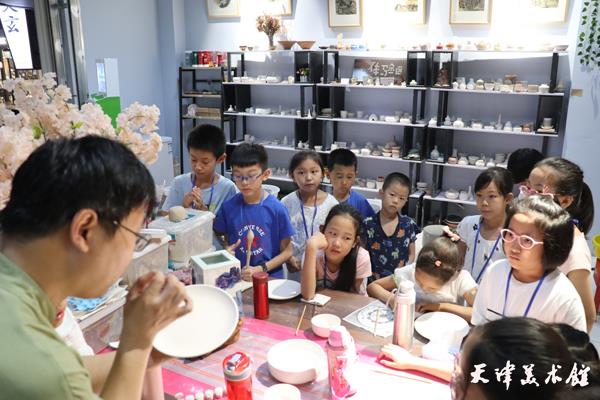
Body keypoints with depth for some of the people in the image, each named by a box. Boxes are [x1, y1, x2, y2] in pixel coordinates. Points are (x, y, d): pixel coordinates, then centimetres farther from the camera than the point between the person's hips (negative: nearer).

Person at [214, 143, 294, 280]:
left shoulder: (277, 209, -8)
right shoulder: (228, 207, 0)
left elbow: (287, 251, -1)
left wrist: (260, 269, -11)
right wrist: (226, 252, -5)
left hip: (270, 278, -2)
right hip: (236, 277, 2)